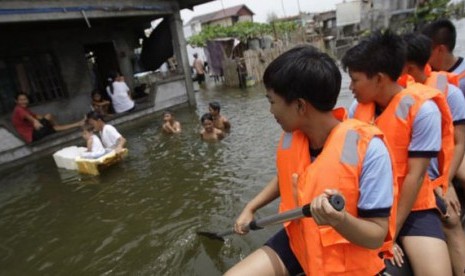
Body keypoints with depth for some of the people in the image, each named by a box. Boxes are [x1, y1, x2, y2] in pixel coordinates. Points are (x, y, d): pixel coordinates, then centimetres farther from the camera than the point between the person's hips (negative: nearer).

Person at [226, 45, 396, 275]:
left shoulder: (368, 148, -25)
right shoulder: (290, 138, -9)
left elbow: (377, 236, -20)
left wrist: (340, 221, -40)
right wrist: (250, 208, 7)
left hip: (347, 257, -4)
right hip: (298, 239, 4)